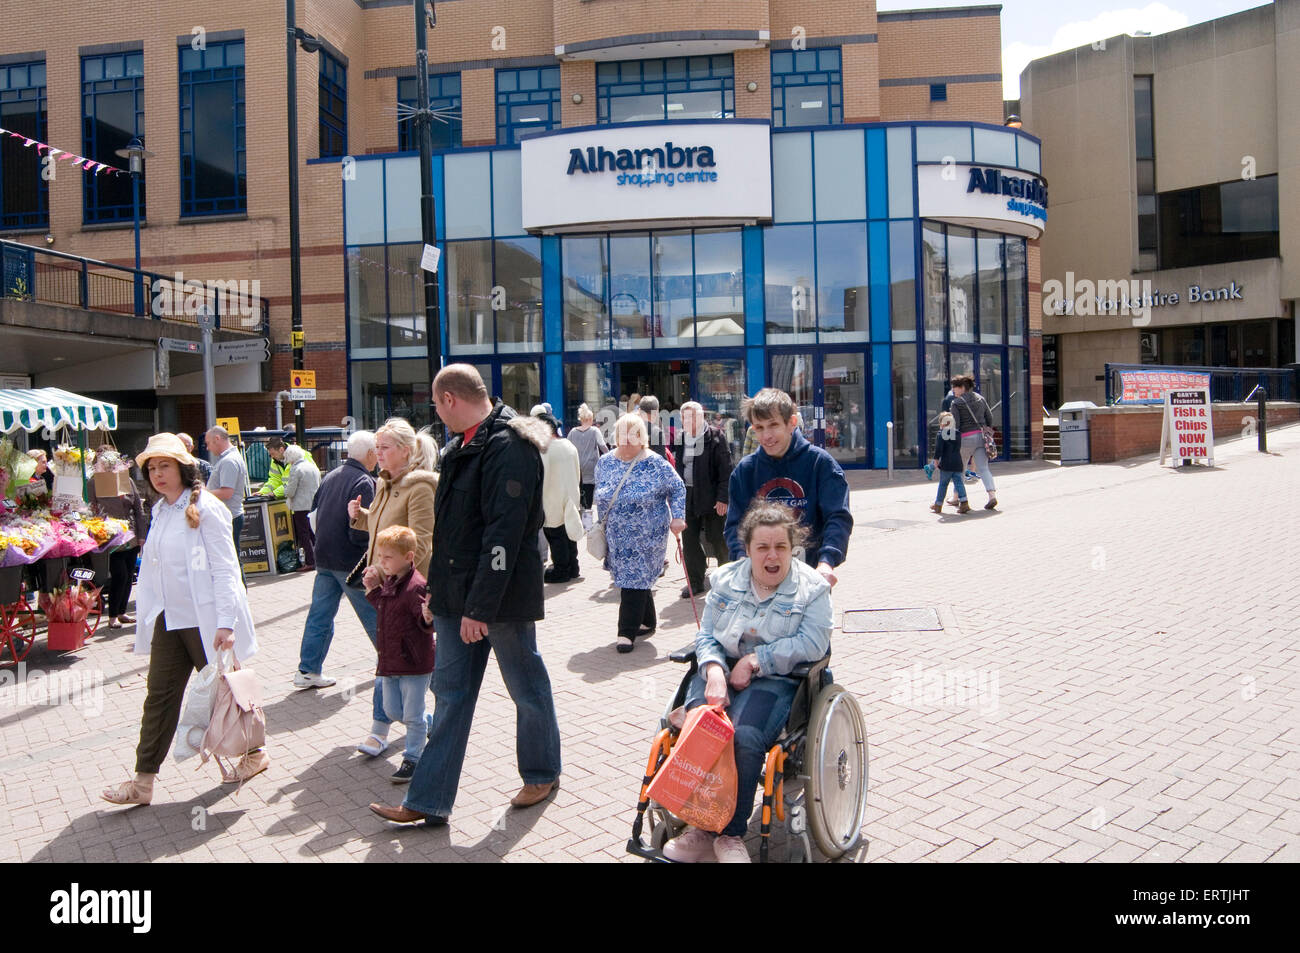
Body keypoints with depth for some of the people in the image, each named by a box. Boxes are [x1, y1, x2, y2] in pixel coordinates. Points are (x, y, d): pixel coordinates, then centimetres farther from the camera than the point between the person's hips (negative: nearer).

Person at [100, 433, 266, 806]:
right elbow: (152, 569, 17)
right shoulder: (160, 511, 10)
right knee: (159, 695, 7)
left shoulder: (205, 507, -13)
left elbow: (225, 568, -17)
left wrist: (226, 622, -22)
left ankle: (254, 753, 26)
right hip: (169, 619, 7)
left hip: (205, 619, -7)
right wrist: (148, 614, 15)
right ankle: (143, 781, 13)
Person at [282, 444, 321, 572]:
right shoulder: (313, 466, 9)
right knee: (313, 534, 14)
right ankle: (316, 559, 17)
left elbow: (290, 492, -13)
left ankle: (310, 562, -2)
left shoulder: (295, 469, -13)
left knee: (303, 535, -1)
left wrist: (285, 491, 7)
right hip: (314, 505, 7)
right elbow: (319, 486, 18)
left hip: (301, 506, -7)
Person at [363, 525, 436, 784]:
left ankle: (412, 759, 18)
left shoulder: (416, 586, -21)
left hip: (414, 664, -9)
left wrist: (428, 618, -45)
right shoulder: (388, 582, 7)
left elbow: (427, 624, -22)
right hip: (390, 662, 9)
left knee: (412, 715, 3)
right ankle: (430, 727, 41)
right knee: (392, 710, 18)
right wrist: (372, 588, 11)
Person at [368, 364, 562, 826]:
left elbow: (504, 532, -24)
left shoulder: (509, 447, -18)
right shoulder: (462, 446, 12)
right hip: (459, 595, 9)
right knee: (450, 692, 10)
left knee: (527, 687, 10)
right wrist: (440, 591, 17)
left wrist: (480, 606, -24)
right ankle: (428, 800, 16)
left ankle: (542, 774, 30)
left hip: (500, 596, -9)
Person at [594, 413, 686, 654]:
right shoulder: (605, 463, 4)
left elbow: (678, 489, -1)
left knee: (635, 580, -6)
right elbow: (599, 496, 16)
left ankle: (628, 632, 0)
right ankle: (648, 621, 30)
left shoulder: (655, 464, -9)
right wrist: (599, 525, 15)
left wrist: (677, 517, -9)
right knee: (632, 578, 12)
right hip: (616, 537, 5)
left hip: (646, 539, -5)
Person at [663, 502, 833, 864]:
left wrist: (755, 660, -15)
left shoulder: (811, 588, 2)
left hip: (776, 680, -3)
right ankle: (700, 827, -13)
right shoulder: (726, 579, 12)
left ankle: (731, 835, -12)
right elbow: (706, 634, 9)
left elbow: (811, 643, -11)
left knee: (745, 736, -32)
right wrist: (714, 670, -13)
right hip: (720, 671, 3)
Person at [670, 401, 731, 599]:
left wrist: (723, 498, -14)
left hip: (711, 498, -5)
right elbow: (674, 467, 17)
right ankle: (695, 581, 19)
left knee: (716, 539, 2)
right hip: (687, 497, 5)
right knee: (689, 540, 7)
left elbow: (725, 469, -8)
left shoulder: (715, 437, -6)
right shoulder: (679, 439, 10)